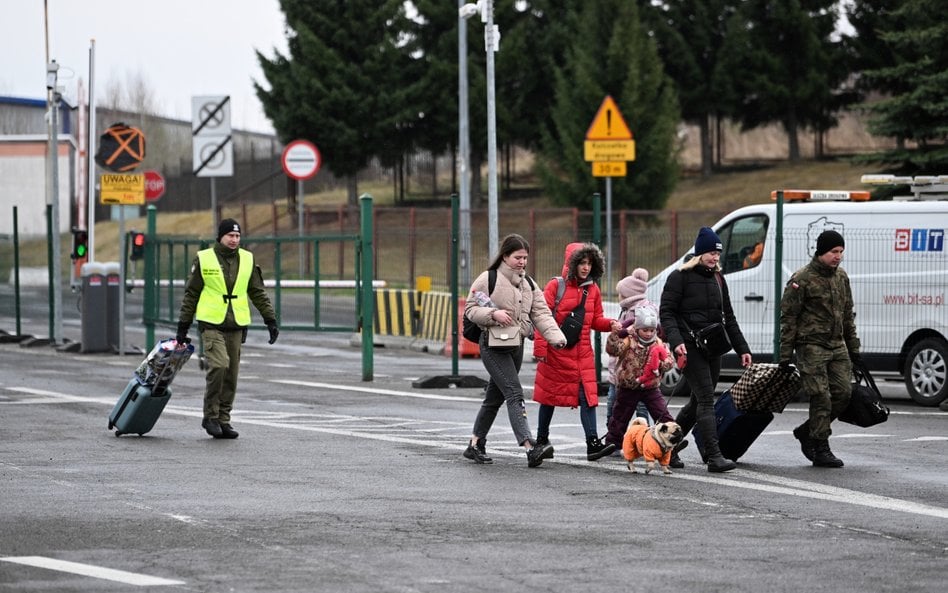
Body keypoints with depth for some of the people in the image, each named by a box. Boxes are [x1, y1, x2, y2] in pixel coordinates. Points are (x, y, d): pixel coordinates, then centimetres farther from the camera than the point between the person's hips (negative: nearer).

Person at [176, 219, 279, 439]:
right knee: (219, 365, -20)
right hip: (211, 324, -4)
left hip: (236, 326, 4)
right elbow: (191, 294, 4)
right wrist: (183, 326, 4)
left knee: (231, 375, 5)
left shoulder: (247, 260, 7)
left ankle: (223, 419, 15)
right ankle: (210, 416, -7)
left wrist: (270, 320, 6)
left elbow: (258, 292, 13)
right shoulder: (204, 259, -1)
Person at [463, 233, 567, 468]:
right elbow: (470, 309, -5)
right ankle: (530, 448, -30)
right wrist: (493, 314, -21)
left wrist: (556, 336, -12)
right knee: (514, 394, -18)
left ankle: (475, 445, 26)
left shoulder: (529, 284, 13)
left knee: (495, 397, 15)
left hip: (516, 345, 7)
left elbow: (541, 314, 4)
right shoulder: (488, 279, -6)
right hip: (494, 345, -7)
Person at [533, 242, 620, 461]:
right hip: (555, 352, -4)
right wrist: (540, 349, -14)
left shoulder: (593, 289, 8)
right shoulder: (555, 286, -8)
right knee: (550, 395, 10)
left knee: (587, 395, -8)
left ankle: (593, 443, -15)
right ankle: (541, 440, 24)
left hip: (582, 353, 4)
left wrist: (610, 324, -7)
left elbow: (596, 320, 15)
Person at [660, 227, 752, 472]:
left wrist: (742, 348, 16)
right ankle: (714, 456, -18)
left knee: (698, 401, 11)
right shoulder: (680, 277, -5)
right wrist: (675, 340, -24)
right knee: (706, 399, -14)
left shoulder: (717, 279, 16)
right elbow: (666, 312, -9)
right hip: (690, 348, -7)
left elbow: (728, 317, 21)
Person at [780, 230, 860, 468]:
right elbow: (788, 318, -8)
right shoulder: (802, 279, -9)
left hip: (837, 346, 7)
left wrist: (853, 348, 20)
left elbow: (848, 315, 22)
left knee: (843, 392, 1)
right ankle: (821, 450, -3)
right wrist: (785, 355, -11)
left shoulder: (841, 277, 13)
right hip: (812, 346, -7)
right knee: (821, 397, -9)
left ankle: (806, 431, 19)